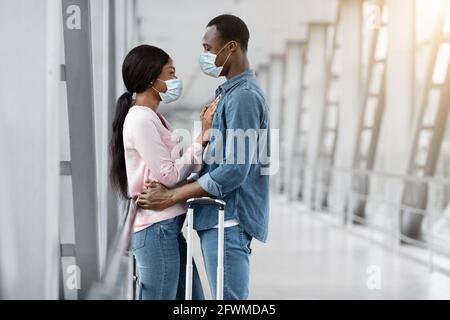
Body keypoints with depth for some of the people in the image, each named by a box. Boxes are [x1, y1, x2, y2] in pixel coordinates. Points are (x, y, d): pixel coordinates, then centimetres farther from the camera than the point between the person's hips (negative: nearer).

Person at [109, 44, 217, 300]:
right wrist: (201, 140, -9)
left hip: (169, 227, 10)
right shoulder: (140, 120, -12)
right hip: (156, 229, -10)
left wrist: (204, 133, 2)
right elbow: (168, 175, -16)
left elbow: (179, 168, 10)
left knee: (192, 300, 12)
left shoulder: (154, 118, 16)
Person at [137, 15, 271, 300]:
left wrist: (172, 196, -18)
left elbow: (234, 170, -22)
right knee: (227, 297, 13)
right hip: (219, 216, 10)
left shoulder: (243, 96, -16)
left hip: (228, 219, -10)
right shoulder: (231, 92, 16)